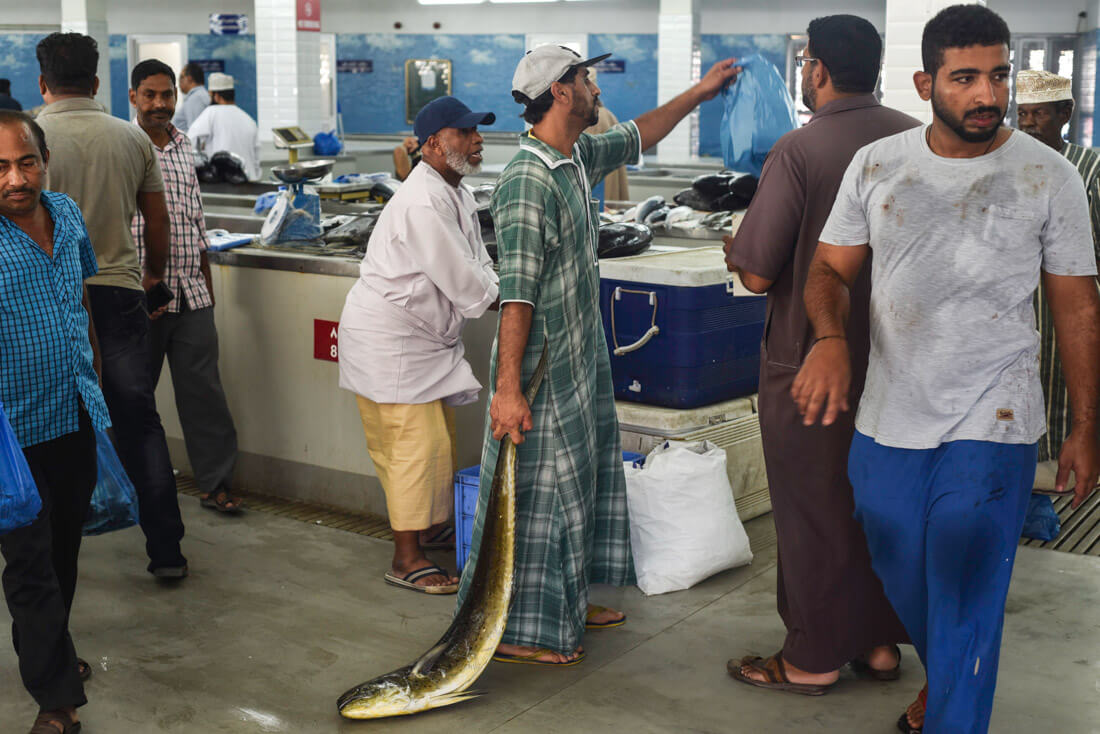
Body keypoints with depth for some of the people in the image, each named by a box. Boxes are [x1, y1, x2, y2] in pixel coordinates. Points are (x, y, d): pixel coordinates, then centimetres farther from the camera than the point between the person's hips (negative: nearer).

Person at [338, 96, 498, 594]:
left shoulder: (457, 194, 11)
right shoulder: (424, 204, -25)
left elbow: (478, 268, 15)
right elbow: (465, 284, -24)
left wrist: (496, 292, -5)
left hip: (425, 337, 11)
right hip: (390, 341, -11)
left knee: (438, 437, 19)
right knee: (416, 442, -10)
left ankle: (433, 527, 36)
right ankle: (406, 560, -3)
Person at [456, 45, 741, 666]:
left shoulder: (579, 156, 7)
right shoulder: (529, 181, -22)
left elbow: (636, 138, 29)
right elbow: (517, 291, -26)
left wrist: (700, 92, 34)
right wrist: (507, 389, -28)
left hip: (582, 358, 10)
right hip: (542, 367, -10)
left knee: (582, 480, 18)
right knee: (538, 492, -2)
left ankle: (565, 604, 33)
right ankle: (515, 631, 9)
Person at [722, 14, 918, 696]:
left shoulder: (799, 150, -17)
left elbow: (757, 274, -18)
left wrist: (736, 250, 3)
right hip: (896, 359, 6)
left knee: (814, 511, 6)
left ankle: (814, 659, 16)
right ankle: (881, 640, 29)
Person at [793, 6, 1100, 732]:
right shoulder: (876, 165, 0)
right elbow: (830, 269, 4)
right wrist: (830, 338, -19)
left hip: (991, 431, -4)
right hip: (887, 423, 4)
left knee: (964, 609, -1)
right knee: (903, 578, 22)